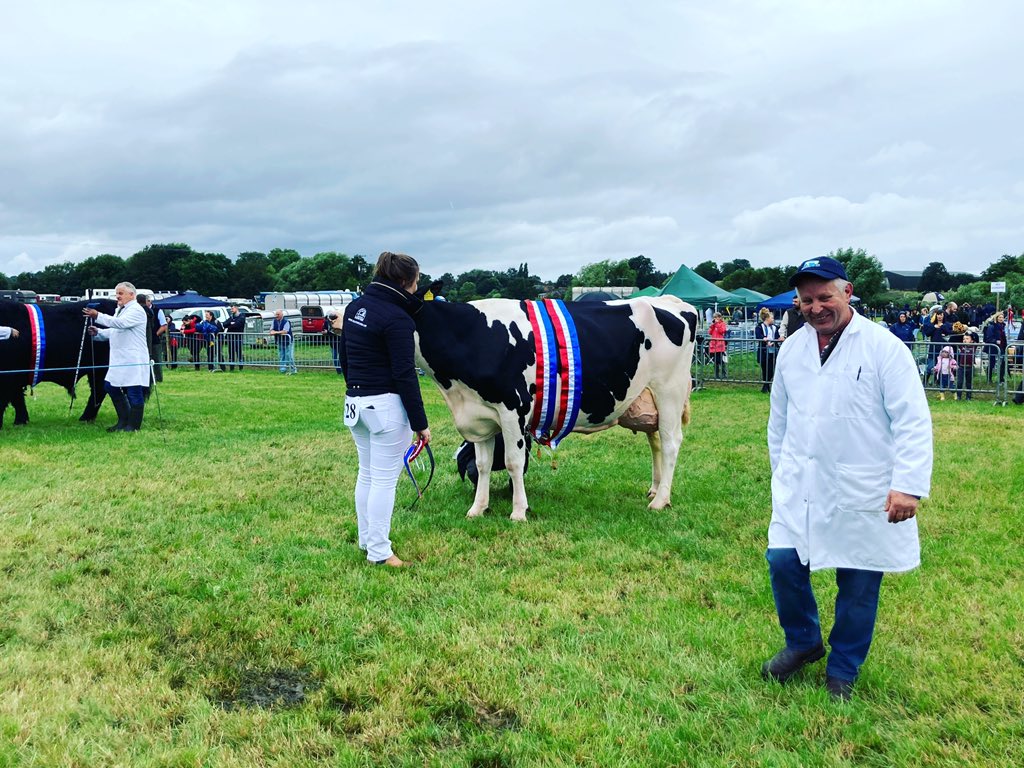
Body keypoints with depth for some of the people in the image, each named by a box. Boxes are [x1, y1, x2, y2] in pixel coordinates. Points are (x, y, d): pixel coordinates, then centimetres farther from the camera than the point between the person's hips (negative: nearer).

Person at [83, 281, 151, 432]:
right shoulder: (119, 310, 19)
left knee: (134, 391, -4)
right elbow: (113, 331, 24)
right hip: (119, 359, 10)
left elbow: (120, 323, -24)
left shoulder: (136, 310, -9)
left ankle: (133, 425, 5)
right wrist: (98, 332, 6)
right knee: (111, 386, 12)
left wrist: (98, 316, -24)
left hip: (134, 359, -10)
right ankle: (124, 421, 22)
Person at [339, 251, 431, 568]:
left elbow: (344, 357, 16)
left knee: (367, 474, 19)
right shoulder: (397, 318, -17)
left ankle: (366, 538, 32)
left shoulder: (354, 307, 8)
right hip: (387, 406, -8)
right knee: (385, 479, 1)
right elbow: (405, 375, -18)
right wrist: (420, 423, -13)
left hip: (355, 402, 8)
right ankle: (379, 551, 9)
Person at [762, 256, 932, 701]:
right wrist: (780, 473, 18)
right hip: (801, 489, 4)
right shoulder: (792, 349, 6)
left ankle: (842, 671, 29)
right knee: (782, 562, -1)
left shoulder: (884, 347, -9)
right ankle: (803, 643, 27)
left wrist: (908, 484, -17)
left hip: (864, 493, -4)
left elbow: (913, 421, -11)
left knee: (858, 584, 7)